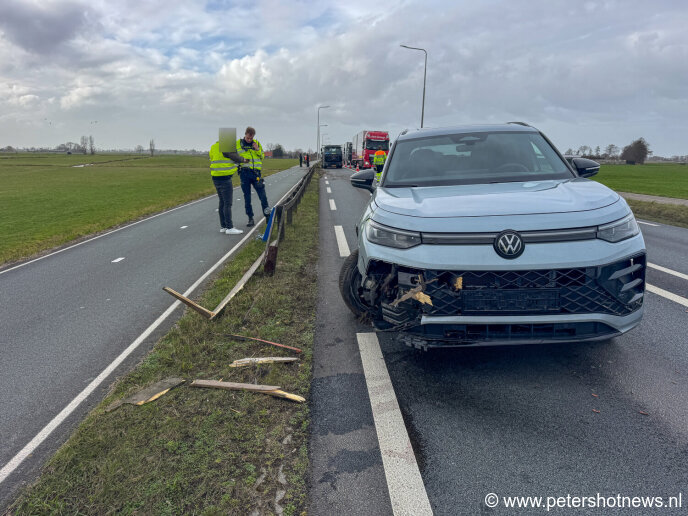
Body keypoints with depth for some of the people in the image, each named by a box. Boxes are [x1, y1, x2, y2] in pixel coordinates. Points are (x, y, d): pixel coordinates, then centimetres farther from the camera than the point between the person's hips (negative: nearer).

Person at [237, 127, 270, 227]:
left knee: (262, 194, -4)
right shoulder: (238, 144, 5)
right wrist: (242, 160, -10)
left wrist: (257, 150, -7)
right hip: (244, 173, 0)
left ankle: (267, 214, 9)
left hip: (255, 172, 1)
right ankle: (251, 218, 10)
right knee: (247, 197, 3)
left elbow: (263, 156, 11)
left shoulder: (257, 143, 9)